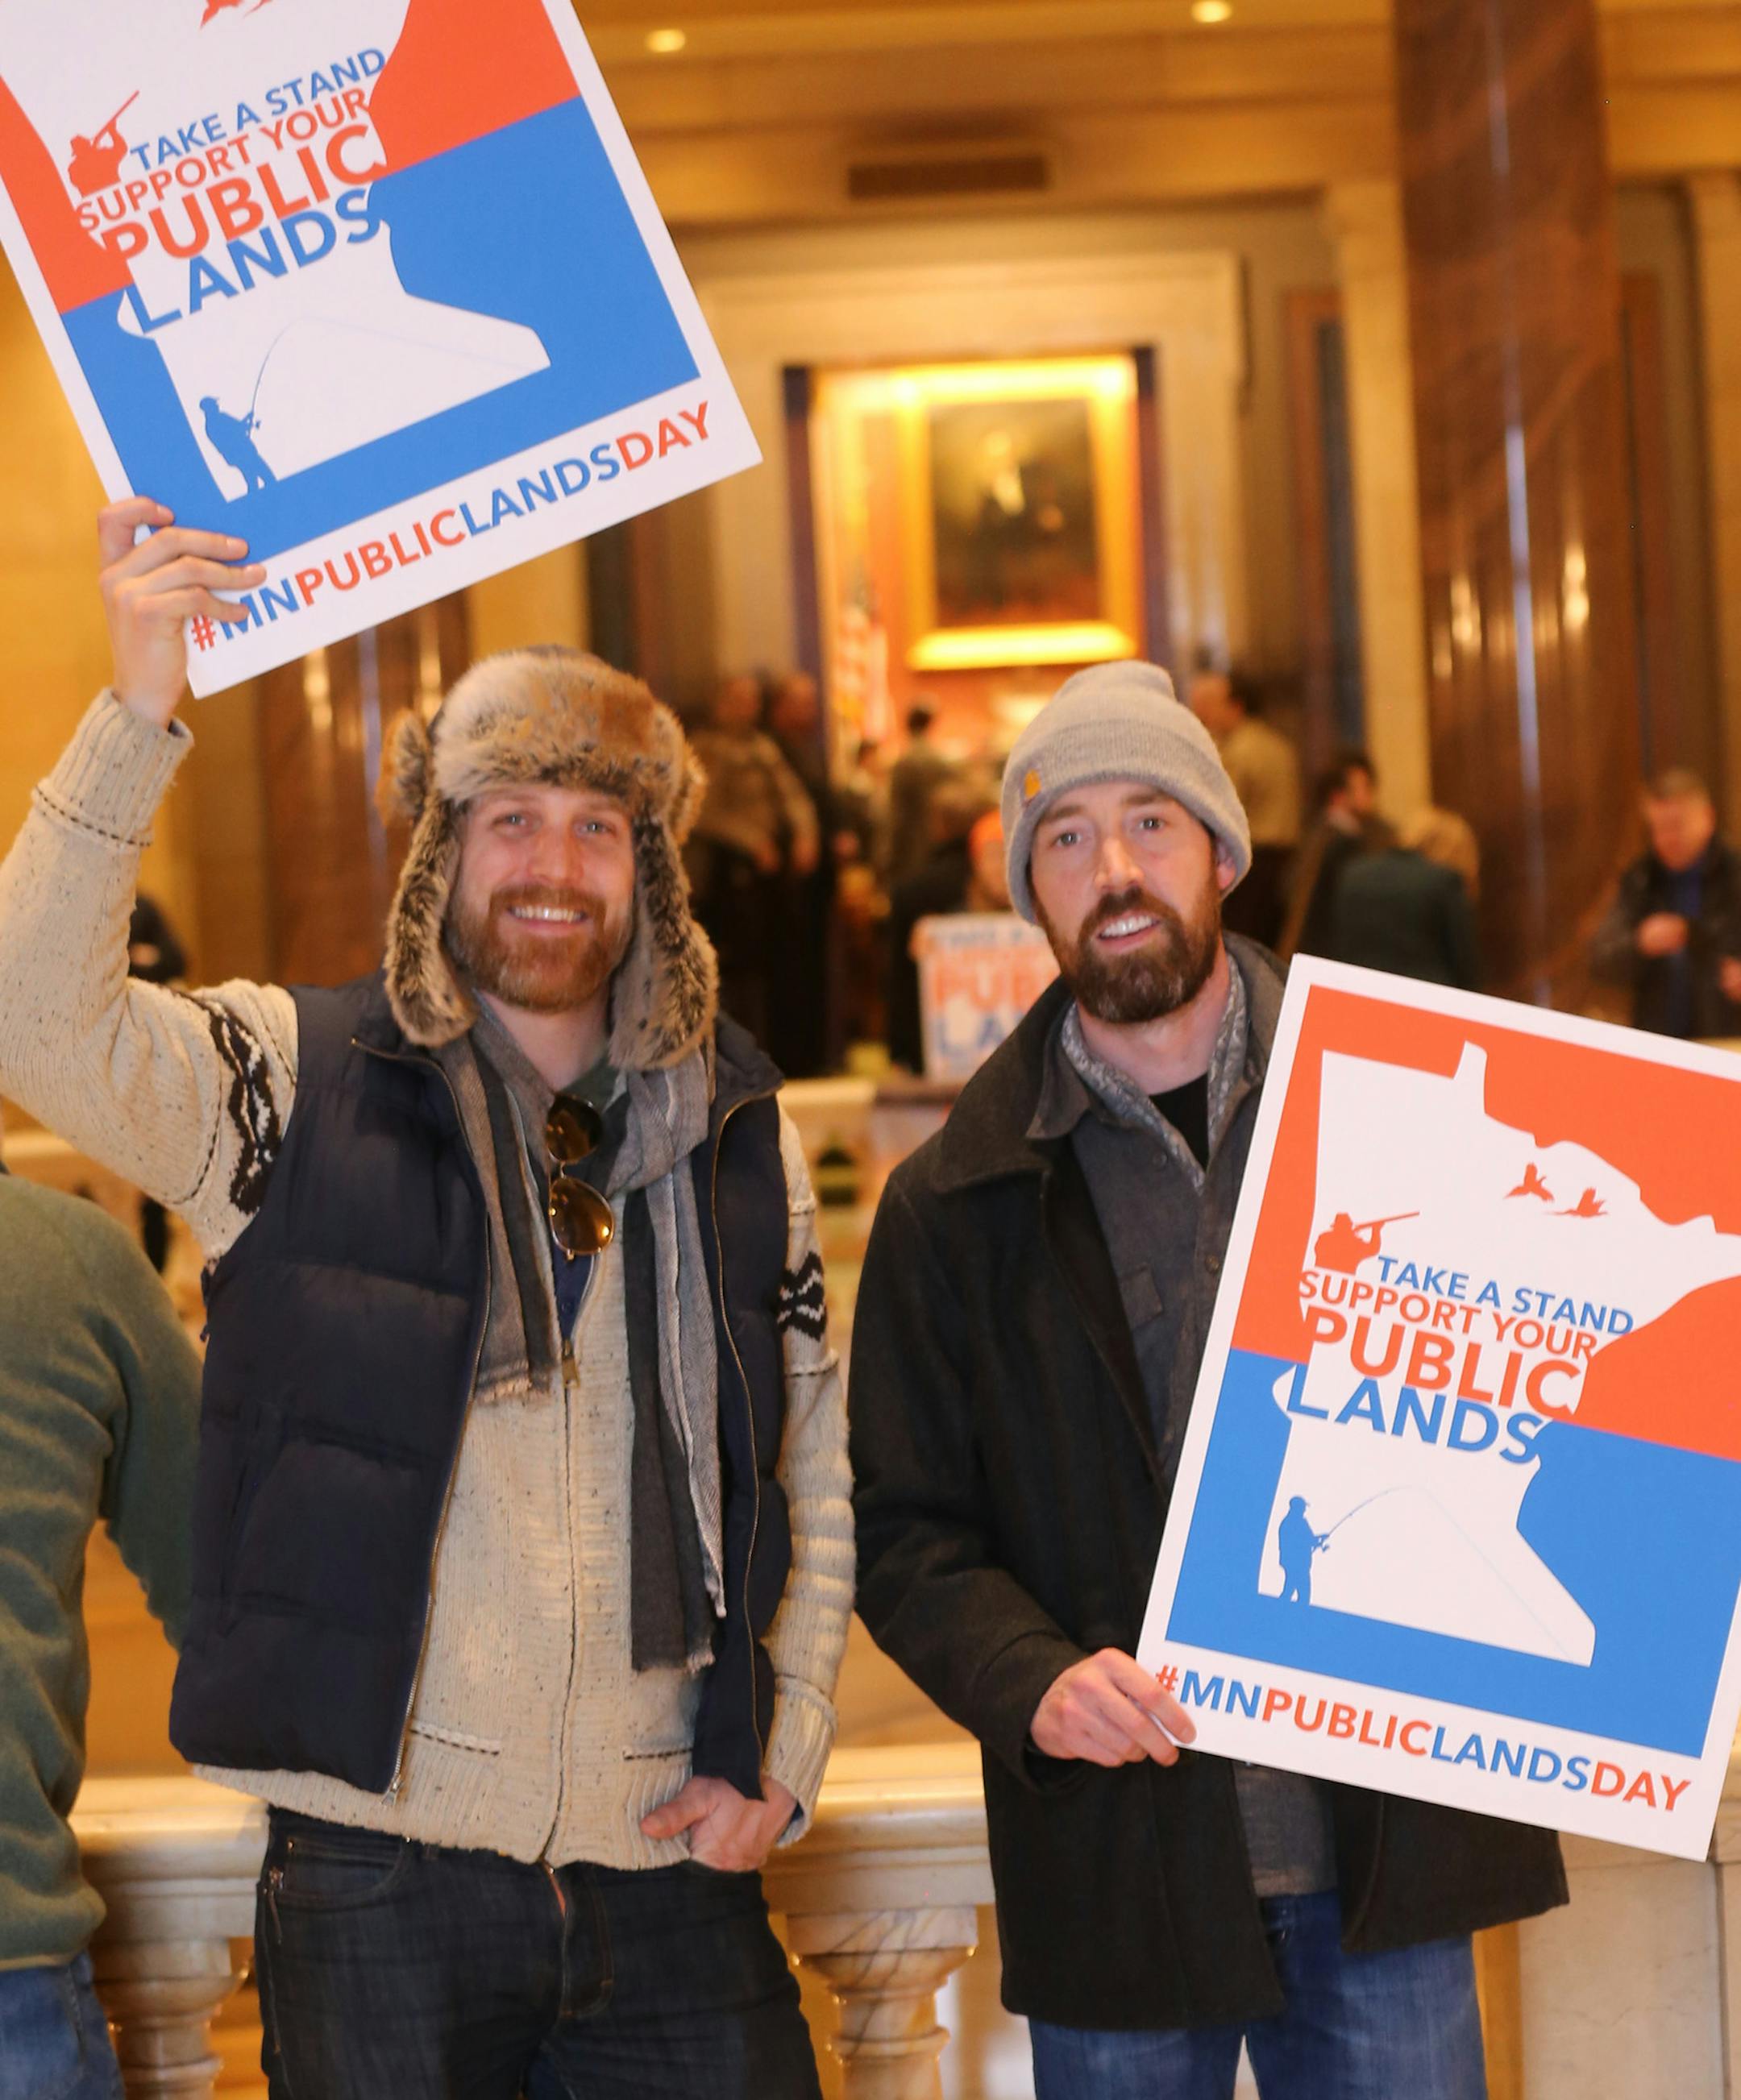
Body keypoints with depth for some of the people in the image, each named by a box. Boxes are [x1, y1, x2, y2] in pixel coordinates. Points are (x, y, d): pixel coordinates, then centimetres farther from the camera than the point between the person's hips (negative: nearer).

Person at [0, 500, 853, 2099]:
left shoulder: (742, 1140, 9)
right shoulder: (298, 1088, 0)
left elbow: (820, 1490, 16)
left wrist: (782, 1758, 6)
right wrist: (139, 716, -27)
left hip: (673, 1878, 3)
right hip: (384, 1874, -2)